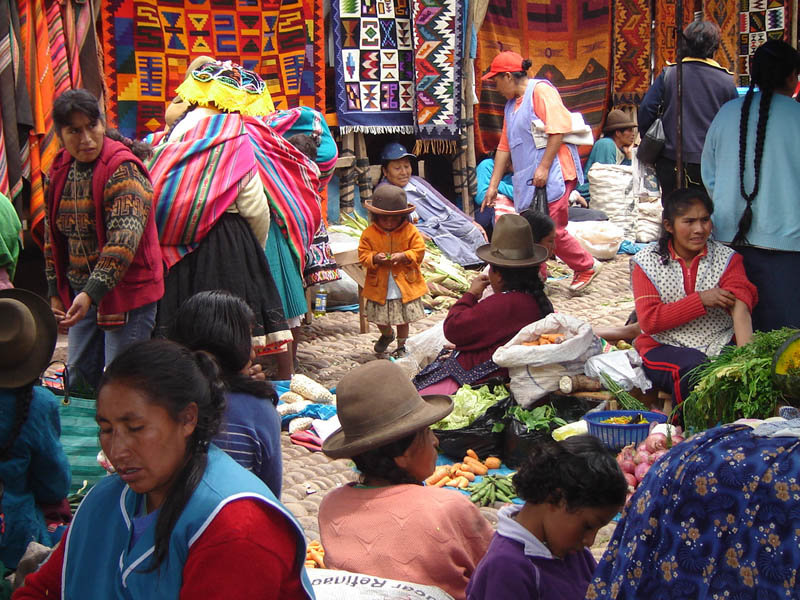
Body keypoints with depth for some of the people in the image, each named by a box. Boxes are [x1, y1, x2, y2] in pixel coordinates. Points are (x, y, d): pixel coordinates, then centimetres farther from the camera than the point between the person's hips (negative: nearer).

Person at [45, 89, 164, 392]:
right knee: (80, 374, 13)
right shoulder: (60, 171, 7)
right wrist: (55, 293, 14)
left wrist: (92, 293, -32)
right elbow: (53, 236, 16)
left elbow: (125, 238, -26)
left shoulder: (123, 170, -17)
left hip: (126, 290, -8)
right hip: (80, 292, 8)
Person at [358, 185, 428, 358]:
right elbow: (363, 255, -4)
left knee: (403, 319, 10)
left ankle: (401, 345, 32)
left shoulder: (410, 231, -6)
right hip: (379, 287, 1)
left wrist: (403, 256, -22)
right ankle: (387, 335, 45)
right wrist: (375, 258, -24)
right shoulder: (369, 233, -5)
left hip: (404, 286, -1)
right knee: (380, 319, 11)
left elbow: (419, 251, -5)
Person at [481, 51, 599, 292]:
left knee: (551, 229, -10)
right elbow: (504, 147, 24)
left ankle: (587, 266, 6)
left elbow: (558, 129, -17)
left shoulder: (541, 90, -7)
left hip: (552, 174, -9)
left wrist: (544, 167, -21)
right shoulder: (512, 104, 22)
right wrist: (493, 185, 21)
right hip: (529, 181, 9)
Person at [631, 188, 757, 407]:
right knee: (697, 369, -34)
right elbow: (648, 321, -7)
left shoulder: (727, 259, 6)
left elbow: (740, 307, -12)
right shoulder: (647, 262, 3)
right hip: (664, 348, -1)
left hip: (719, 346, 2)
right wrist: (700, 300, -15)